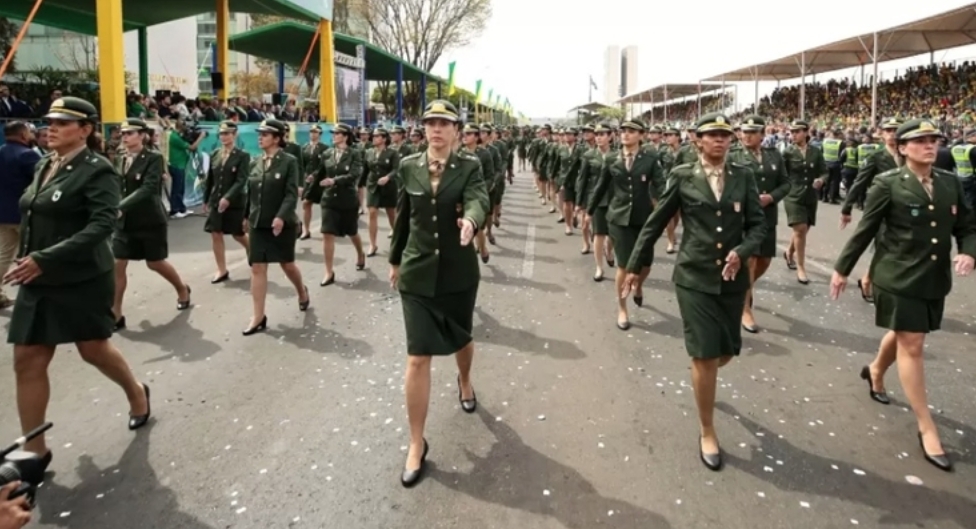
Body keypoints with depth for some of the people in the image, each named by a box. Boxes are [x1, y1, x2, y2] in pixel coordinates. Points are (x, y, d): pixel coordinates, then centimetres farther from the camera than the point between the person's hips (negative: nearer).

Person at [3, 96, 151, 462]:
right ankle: (33, 448, 17)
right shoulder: (44, 165, 10)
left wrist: (44, 259, -28)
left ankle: (136, 392, 39)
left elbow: (102, 225, -24)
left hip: (83, 279, -7)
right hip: (39, 281, 7)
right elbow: (34, 219, 20)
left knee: (94, 349, 9)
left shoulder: (97, 170, -13)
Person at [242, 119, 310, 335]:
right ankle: (259, 317, 5)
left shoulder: (289, 161, -8)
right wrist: (248, 218, 14)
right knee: (257, 269, 0)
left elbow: (292, 194, -15)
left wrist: (281, 217, -27)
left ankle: (302, 292, 41)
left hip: (282, 223, -4)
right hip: (258, 224, 4)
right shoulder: (256, 163, 7)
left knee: (287, 264, 11)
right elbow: (250, 193, 12)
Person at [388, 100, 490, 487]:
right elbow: (403, 217, 10)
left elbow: (479, 202, -25)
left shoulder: (469, 167, -6)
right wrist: (395, 260, 17)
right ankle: (416, 443, 9)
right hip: (417, 273, 1)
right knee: (418, 358, -4)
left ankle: (465, 381, 57)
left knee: (461, 339, 21)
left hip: (459, 273, 0)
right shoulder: (408, 167, 0)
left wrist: (470, 221, -48)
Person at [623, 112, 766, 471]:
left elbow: (758, 225, 2)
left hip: (732, 278, 3)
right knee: (704, 356, -4)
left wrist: (742, 252, -18)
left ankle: (702, 374, 51)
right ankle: (707, 433, 13)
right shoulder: (683, 177, -3)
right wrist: (636, 265, 7)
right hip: (694, 277, -3)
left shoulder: (743, 176, 3)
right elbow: (656, 223, 3)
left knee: (726, 352, 13)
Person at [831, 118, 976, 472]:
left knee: (903, 334, 22)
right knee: (912, 345, -1)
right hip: (898, 278, -5)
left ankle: (875, 372, 52)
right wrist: (842, 269, -3)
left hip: (934, 280, 5)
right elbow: (865, 230, -6)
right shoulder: (888, 183, -11)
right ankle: (926, 427, 8)